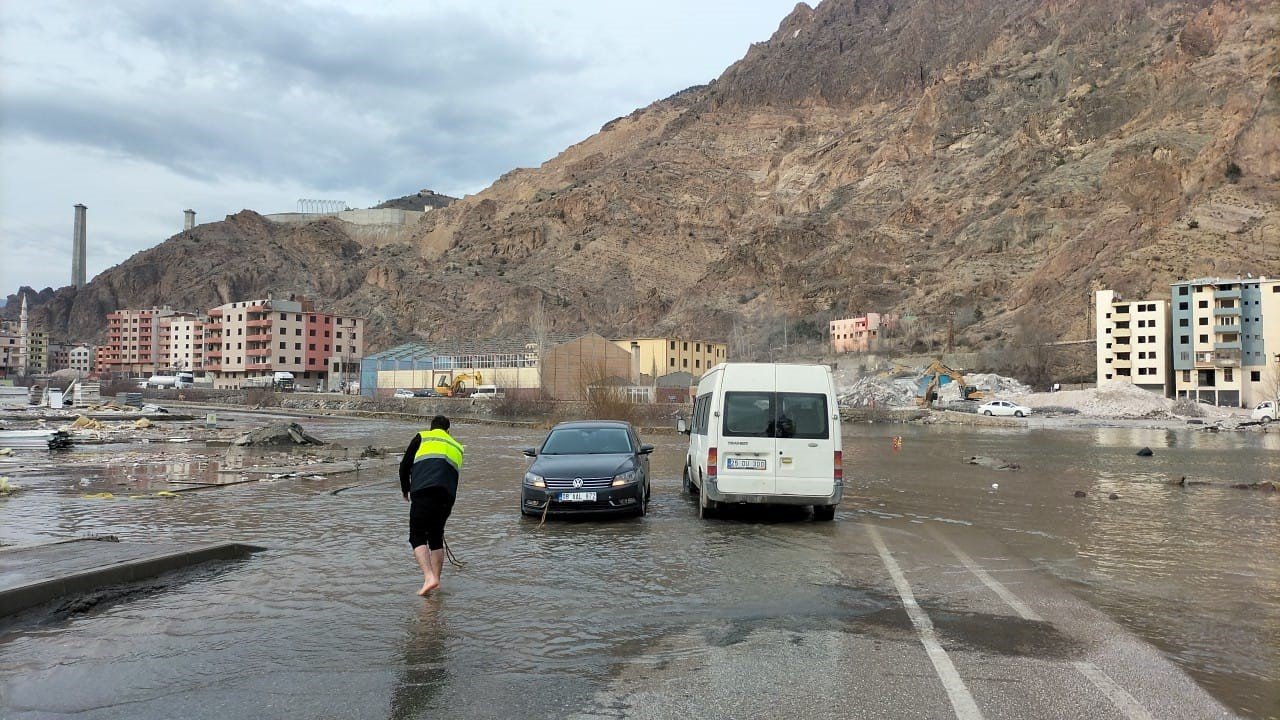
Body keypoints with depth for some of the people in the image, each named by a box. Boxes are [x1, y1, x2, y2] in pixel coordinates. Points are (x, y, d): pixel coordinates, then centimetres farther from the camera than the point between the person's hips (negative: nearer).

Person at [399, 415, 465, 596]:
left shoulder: (422, 437, 18)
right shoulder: (457, 447, 29)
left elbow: (404, 466, 13)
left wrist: (405, 490, 30)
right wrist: (448, 507, 39)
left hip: (423, 491, -4)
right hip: (447, 496, 4)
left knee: (417, 537, 1)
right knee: (436, 537, 18)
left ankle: (429, 577, -16)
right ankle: (436, 579, 15)